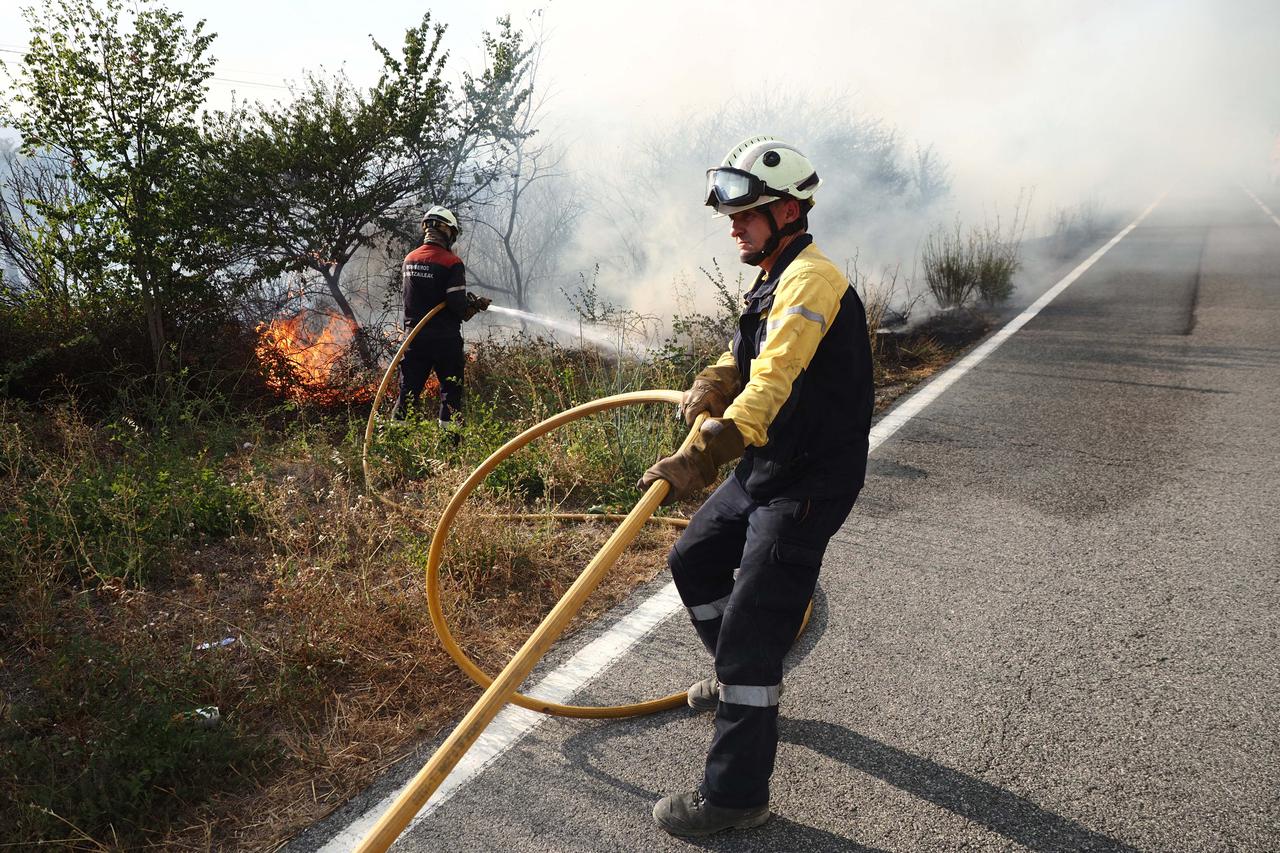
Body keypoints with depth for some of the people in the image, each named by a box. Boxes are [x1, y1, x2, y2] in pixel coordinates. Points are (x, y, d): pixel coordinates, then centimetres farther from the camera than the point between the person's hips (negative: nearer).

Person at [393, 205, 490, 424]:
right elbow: (457, 303, -18)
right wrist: (473, 306, 5)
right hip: (445, 338, -5)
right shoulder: (452, 262, -13)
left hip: (414, 335, 5)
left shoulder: (409, 259, 6)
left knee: (409, 390, 8)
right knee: (451, 390, 7)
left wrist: (469, 299, 11)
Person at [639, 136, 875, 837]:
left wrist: (701, 455, -45)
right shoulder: (778, 280, 15)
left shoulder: (811, 279, -19)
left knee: (749, 633, -9)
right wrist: (707, 390, -13)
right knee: (692, 562, 23)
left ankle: (736, 795, 3)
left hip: (806, 484, -10)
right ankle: (743, 680, 43)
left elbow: (772, 384, -34)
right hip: (763, 469, 10)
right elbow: (740, 363, 11)